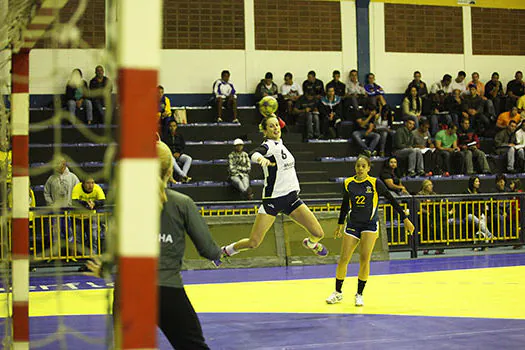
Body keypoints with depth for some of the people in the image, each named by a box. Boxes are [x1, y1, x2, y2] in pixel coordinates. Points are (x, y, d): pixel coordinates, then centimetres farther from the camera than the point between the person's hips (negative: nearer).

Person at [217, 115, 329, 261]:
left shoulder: (280, 144, 11)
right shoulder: (268, 145, -11)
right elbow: (253, 153, -35)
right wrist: (261, 158, -57)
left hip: (291, 198, 6)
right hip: (273, 199, -6)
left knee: (318, 233, -3)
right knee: (253, 242, -8)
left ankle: (310, 243, 33)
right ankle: (226, 251, 19)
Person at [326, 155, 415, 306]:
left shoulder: (375, 183, -8)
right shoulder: (348, 183, 1)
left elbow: (392, 200, -2)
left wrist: (405, 219, -2)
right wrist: (340, 223, 23)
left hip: (370, 225, -3)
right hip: (352, 224, 3)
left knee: (364, 258, -11)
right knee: (343, 259, -1)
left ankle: (359, 295, 2)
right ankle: (338, 292, 17)